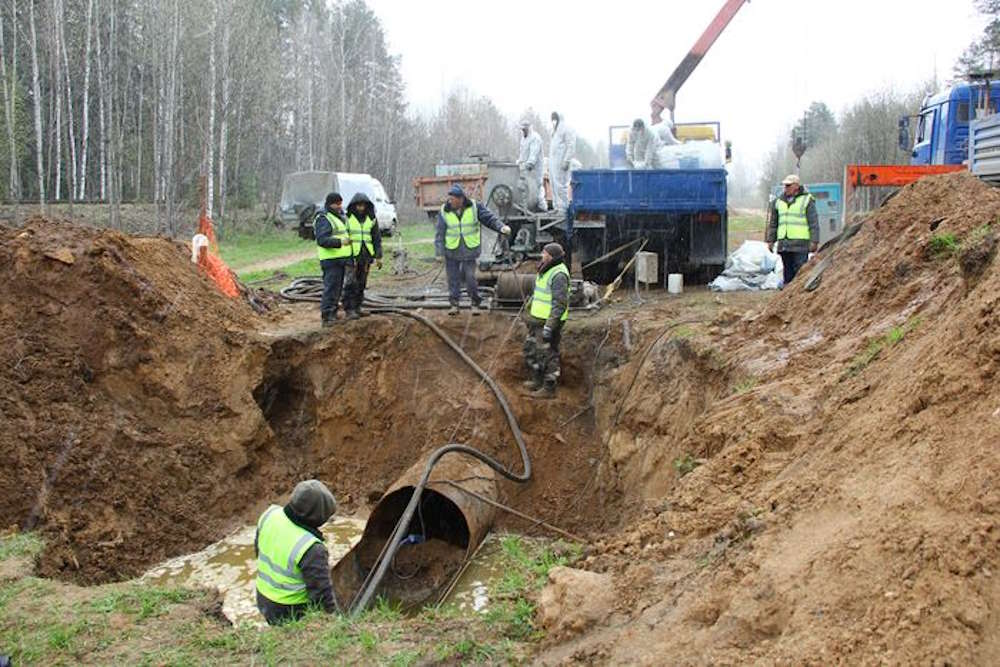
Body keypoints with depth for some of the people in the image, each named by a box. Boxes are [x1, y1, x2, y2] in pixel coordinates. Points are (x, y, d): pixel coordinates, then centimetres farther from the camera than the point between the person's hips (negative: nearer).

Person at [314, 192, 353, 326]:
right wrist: (339, 242, -34)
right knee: (331, 288, -11)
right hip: (331, 260, -10)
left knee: (337, 288, 16)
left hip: (342, 259, 10)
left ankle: (333, 314, 25)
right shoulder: (323, 219, -12)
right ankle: (327, 317, -10)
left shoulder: (340, 217, 20)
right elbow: (322, 240, -23)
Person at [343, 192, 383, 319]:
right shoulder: (347, 218, -1)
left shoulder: (371, 219, 8)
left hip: (366, 256, 3)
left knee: (361, 284, 8)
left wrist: (378, 256, 4)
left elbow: (377, 239, 10)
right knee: (352, 284, -10)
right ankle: (349, 310, -9)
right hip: (351, 256, -3)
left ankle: (357, 307, 17)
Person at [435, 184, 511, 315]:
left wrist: (501, 227, -22)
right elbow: (440, 234, -4)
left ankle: (475, 304, 15)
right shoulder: (444, 212, -7)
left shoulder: (474, 207, -6)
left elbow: (489, 218, -5)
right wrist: (439, 252, -7)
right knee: (453, 278, 5)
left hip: (469, 250, -1)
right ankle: (454, 305, 18)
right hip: (451, 251, 1)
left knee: (470, 278, -3)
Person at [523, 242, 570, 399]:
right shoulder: (546, 270, 10)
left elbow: (560, 304, -25)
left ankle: (549, 388, 11)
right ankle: (536, 380, 33)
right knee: (530, 349, 18)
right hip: (538, 319, 10)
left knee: (547, 353, 0)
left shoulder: (559, 274, -22)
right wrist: (531, 315, 25)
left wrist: (549, 327, -26)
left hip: (550, 321, -10)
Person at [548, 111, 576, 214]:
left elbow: (571, 146, -14)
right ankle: (556, 207, 13)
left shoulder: (567, 130, -6)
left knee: (561, 185, -12)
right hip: (553, 162, 10)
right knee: (553, 185, 8)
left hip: (561, 162, -10)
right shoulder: (555, 131, 23)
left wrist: (566, 161, -21)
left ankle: (563, 209, -11)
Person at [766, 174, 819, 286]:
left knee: (800, 271, -9)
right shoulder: (779, 201, 15)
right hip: (783, 244, 5)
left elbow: (814, 223, -3)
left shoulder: (807, 200, 0)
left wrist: (814, 241, -9)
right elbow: (773, 223, 20)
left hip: (800, 244, -5)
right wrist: (770, 240, 15)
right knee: (788, 272, 10)